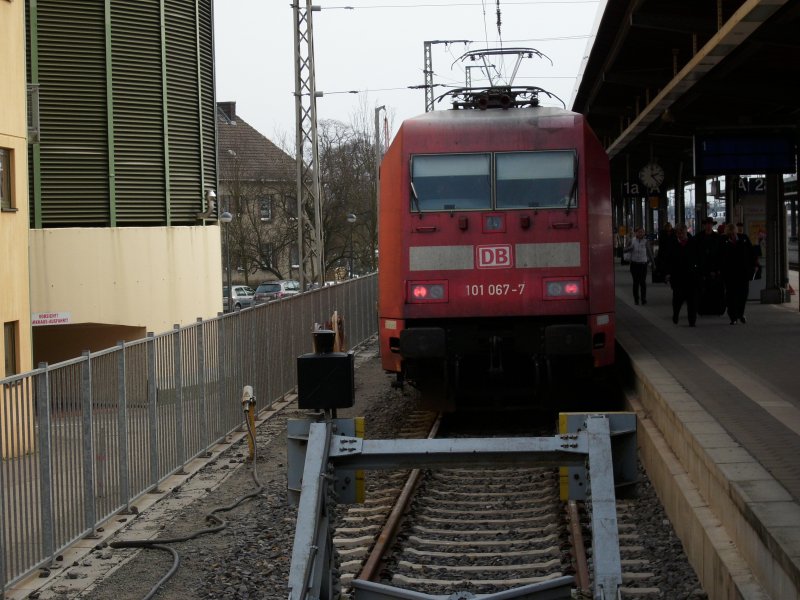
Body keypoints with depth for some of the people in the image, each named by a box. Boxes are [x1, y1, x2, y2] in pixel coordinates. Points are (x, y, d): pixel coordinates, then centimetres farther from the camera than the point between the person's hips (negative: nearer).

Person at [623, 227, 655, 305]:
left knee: (643, 282, -6)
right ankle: (636, 299, 12)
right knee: (636, 282, 4)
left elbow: (649, 253, 6)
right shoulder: (632, 241, 3)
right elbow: (624, 250, 6)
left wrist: (652, 262, 5)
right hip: (634, 264, 1)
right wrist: (630, 248, -14)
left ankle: (643, 299, 0)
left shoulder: (646, 242, 1)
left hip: (643, 264, -1)